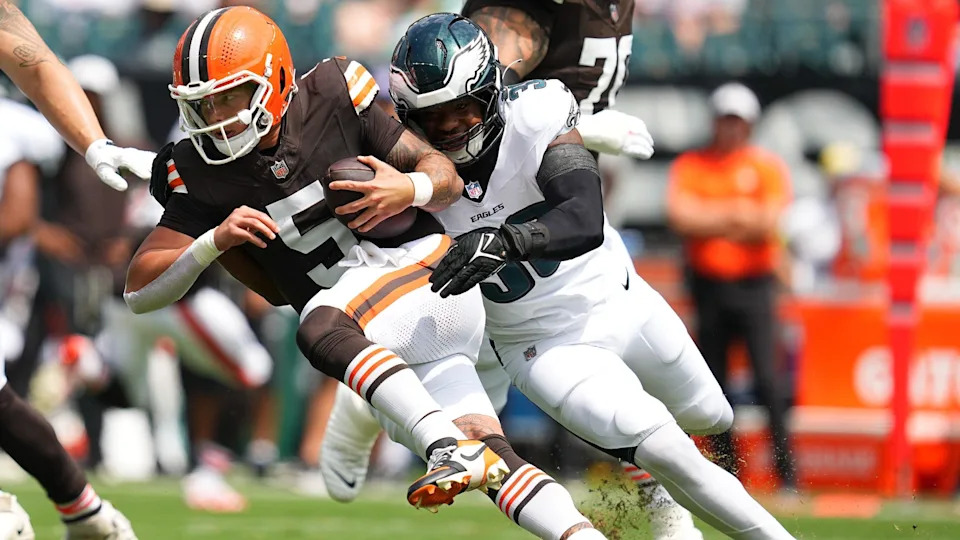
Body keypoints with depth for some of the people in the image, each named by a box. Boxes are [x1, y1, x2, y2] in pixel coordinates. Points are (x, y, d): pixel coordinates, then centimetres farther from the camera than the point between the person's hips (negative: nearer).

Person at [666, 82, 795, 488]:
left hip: (753, 284, -3)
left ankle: (786, 471, -11)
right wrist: (736, 215, -12)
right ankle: (726, 470, 11)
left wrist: (709, 220, -12)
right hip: (707, 284, 3)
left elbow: (768, 225, -9)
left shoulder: (767, 167, 4)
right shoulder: (689, 166, 8)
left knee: (766, 381, -12)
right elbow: (680, 218, -8)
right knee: (714, 384, 4)